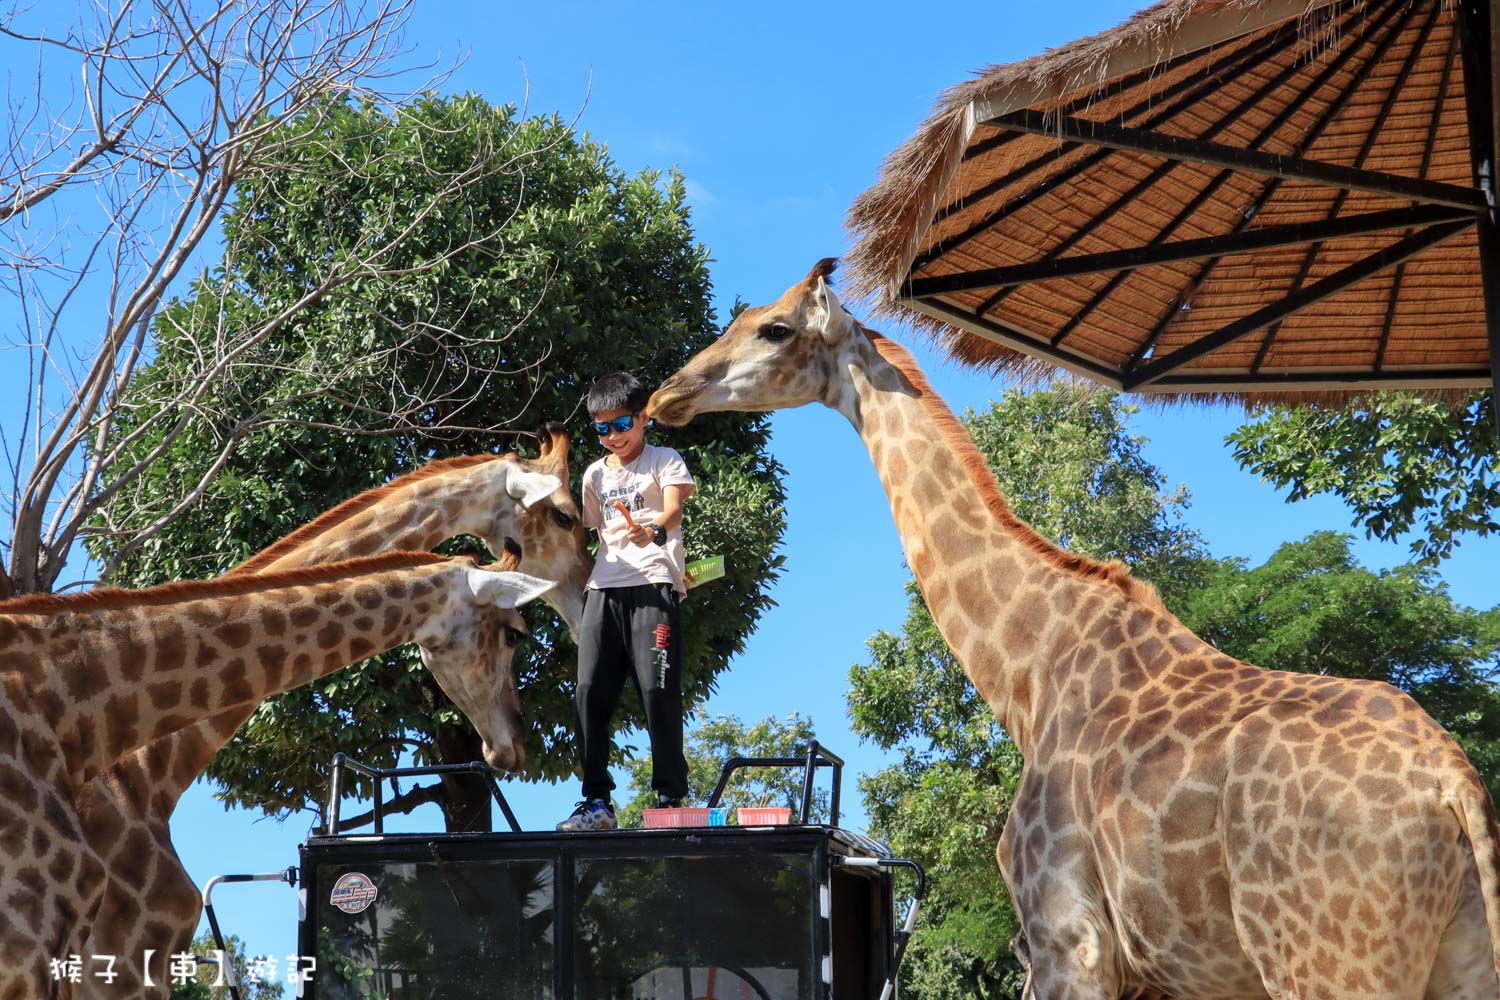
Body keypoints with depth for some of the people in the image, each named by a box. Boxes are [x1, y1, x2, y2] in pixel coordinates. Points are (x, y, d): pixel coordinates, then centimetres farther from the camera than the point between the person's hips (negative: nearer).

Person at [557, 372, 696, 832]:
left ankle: (670, 797, -6)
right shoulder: (595, 474, 20)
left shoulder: (663, 461, 3)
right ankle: (597, 801, 2)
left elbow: (674, 508, -16)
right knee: (590, 692, -3)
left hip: (652, 587, -5)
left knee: (658, 690, -12)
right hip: (603, 589, 5)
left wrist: (654, 531, -38)